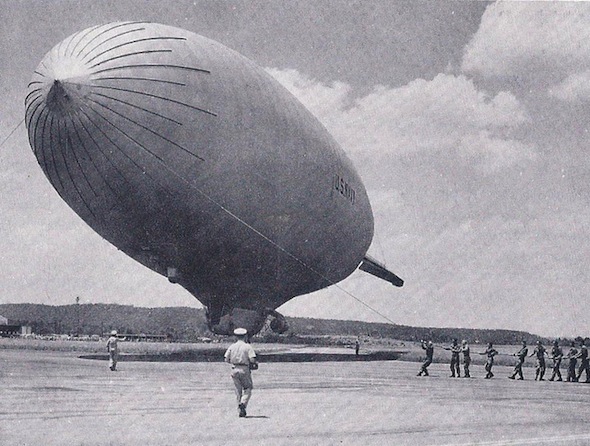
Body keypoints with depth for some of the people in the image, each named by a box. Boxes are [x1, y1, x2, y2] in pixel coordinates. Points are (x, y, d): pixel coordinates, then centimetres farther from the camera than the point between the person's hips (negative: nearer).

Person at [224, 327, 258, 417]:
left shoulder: (232, 346, 6)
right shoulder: (247, 346, -4)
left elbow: (226, 359, 2)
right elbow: (252, 359, -13)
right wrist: (254, 363, 9)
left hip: (234, 370, 3)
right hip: (244, 370, -3)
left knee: (238, 390, 10)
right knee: (248, 388, 10)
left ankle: (240, 411, 9)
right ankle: (243, 403, -14)